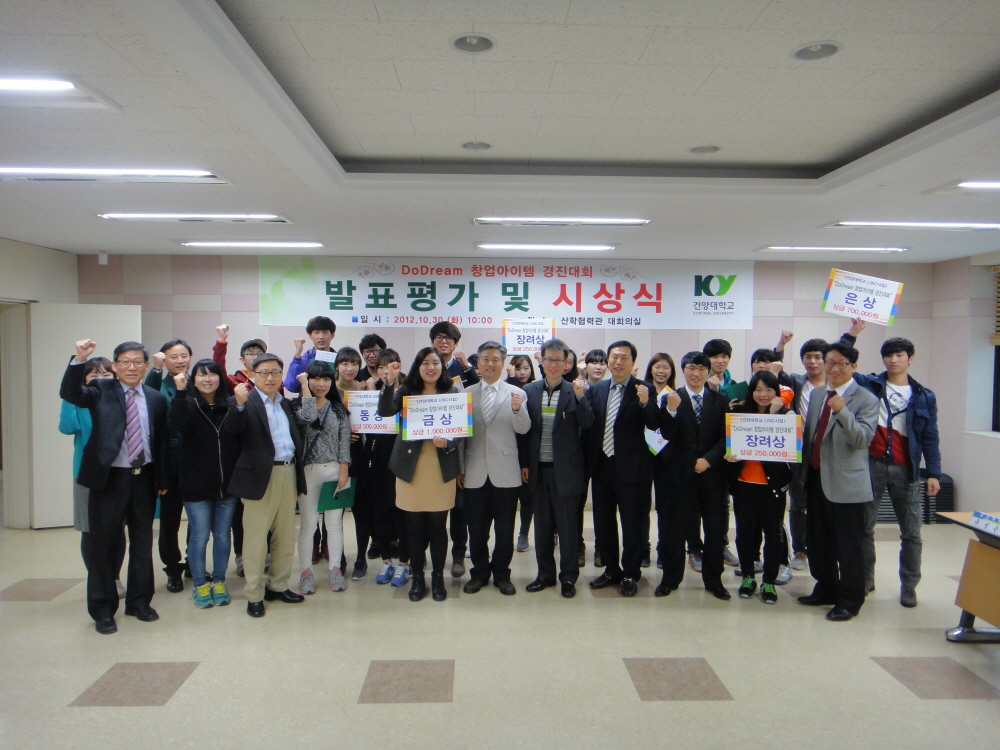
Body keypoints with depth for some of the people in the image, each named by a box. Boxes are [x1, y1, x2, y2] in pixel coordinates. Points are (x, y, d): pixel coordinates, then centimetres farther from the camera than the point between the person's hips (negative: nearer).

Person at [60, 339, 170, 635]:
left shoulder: (156, 398, 5)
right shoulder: (101, 391, -1)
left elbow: (163, 441, 7)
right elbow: (69, 393, -21)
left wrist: (163, 479, 6)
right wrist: (79, 360, -34)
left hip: (144, 479, 3)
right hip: (109, 478, -2)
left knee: (142, 543, 13)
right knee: (103, 545, 5)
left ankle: (139, 601, 28)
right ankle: (102, 610, 19)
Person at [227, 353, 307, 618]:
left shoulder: (286, 403, 14)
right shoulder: (245, 402, -4)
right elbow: (233, 428, -23)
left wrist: (300, 477, 13)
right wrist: (239, 404, -42)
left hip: (288, 474, 6)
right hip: (261, 476, -6)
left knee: (286, 535, 13)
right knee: (255, 536, 2)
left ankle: (278, 586, 27)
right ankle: (254, 595, 13)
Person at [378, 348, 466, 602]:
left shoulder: (453, 391, 3)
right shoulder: (406, 391, 4)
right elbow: (385, 411, -12)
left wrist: (448, 442, -18)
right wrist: (390, 382, -22)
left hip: (442, 467, 0)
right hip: (411, 466, 1)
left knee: (438, 526, 5)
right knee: (414, 526, 8)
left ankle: (438, 578, 21)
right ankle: (417, 578, 23)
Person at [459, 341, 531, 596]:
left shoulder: (516, 393, 1)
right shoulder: (467, 394, 5)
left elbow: (523, 429, -7)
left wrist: (517, 410, -27)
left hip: (505, 472, -1)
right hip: (475, 472, 1)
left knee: (505, 529, 8)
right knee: (477, 528, 10)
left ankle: (502, 574, 24)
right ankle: (479, 573, 27)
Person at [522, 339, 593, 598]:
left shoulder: (575, 391, -3)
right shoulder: (530, 391, 3)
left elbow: (587, 424, -13)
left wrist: (580, 396, -26)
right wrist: (524, 463, 2)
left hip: (565, 469, -3)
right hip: (538, 468, 3)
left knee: (567, 525, 6)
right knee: (542, 524, 14)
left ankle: (568, 577, 19)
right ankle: (545, 574, 27)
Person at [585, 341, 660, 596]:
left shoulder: (644, 390, -5)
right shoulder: (596, 390, 7)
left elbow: (654, 425, -15)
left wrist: (645, 403, -32)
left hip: (631, 468, -4)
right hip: (602, 465, 5)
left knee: (633, 523, 7)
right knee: (603, 521, 15)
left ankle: (630, 574, 23)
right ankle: (611, 570, 31)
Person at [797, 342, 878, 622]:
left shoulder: (866, 399, -8)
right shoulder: (816, 394, 12)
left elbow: (863, 439, -19)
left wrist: (842, 411, -32)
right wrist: (804, 470, 14)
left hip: (845, 483, -6)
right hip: (816, 478, 7)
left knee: (848, 546, 3)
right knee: (818, 541, 16)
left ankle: (850, 601, 18)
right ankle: (826, 590, 33)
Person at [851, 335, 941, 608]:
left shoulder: (924, 397, 6)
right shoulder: (868, 384, 4)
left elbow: (930, 438, 6)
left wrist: (934, 473, 0)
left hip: (905, 470, 1)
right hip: (870, 465, 0)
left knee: (911, 532, 6)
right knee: (864, 526, 7)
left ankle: (909, 585, 20)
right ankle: (866, 578, 22)